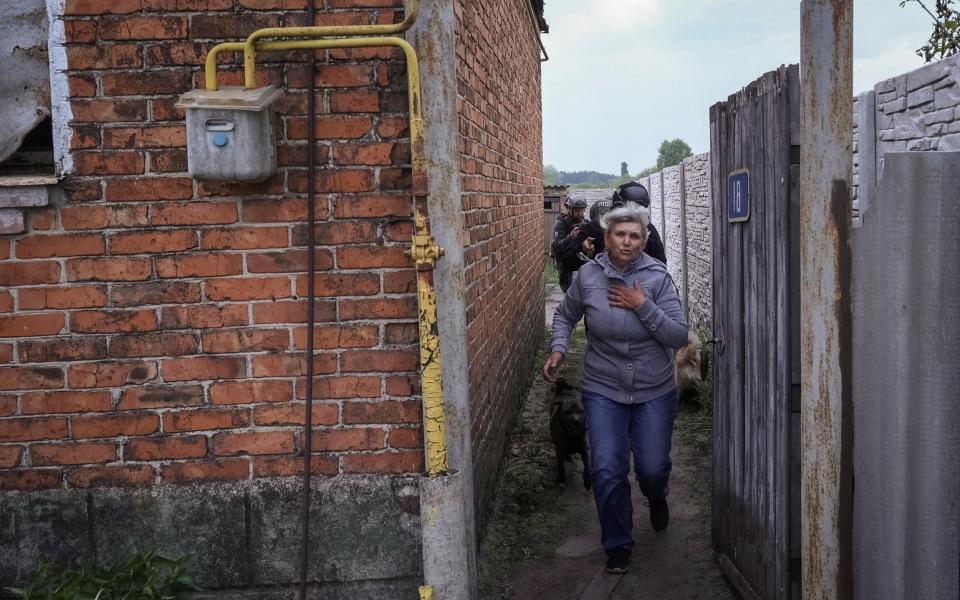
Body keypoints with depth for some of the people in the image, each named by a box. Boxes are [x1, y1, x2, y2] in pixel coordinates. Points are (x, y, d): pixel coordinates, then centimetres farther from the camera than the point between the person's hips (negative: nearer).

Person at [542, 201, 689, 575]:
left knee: (652, 468, 6)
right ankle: (618, 545, 17)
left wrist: (643, 306, -23)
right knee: (607, 470, -6)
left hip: (654, 392, 0)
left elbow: (679, 336, -14)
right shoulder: (588, 275, -6)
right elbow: (565, 315, 12)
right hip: (603, 390, 1)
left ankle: (656, 497, 47)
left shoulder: (657, 278, -11)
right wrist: (558, 349, -4)